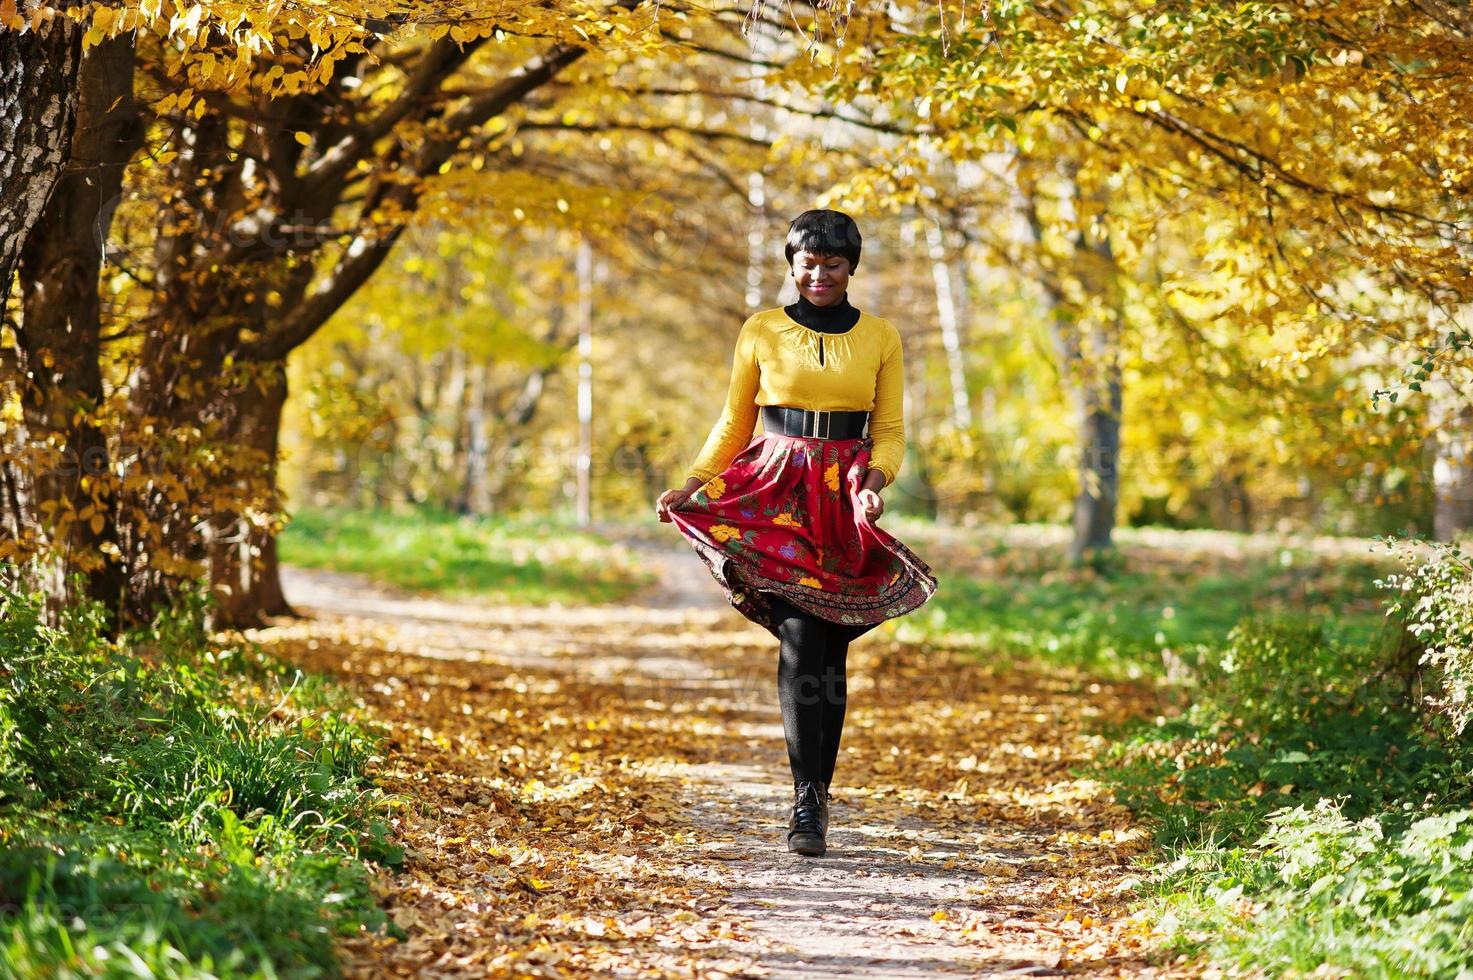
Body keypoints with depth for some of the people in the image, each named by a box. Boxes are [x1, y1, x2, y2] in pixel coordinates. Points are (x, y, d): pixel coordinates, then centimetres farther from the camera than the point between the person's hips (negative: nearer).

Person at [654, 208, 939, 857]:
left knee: (830, 652, 1)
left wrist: (875, 484, -13)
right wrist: (691, 485, -1)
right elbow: (733, 425, 11)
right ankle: (806, 799, -17)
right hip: (777, 496, -1)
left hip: (845, 504, 1)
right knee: (800, 638, -16)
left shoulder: (880, 338, 7)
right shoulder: (762, 331, 6)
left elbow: (890, 432, 7)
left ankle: (816, 795, 11)